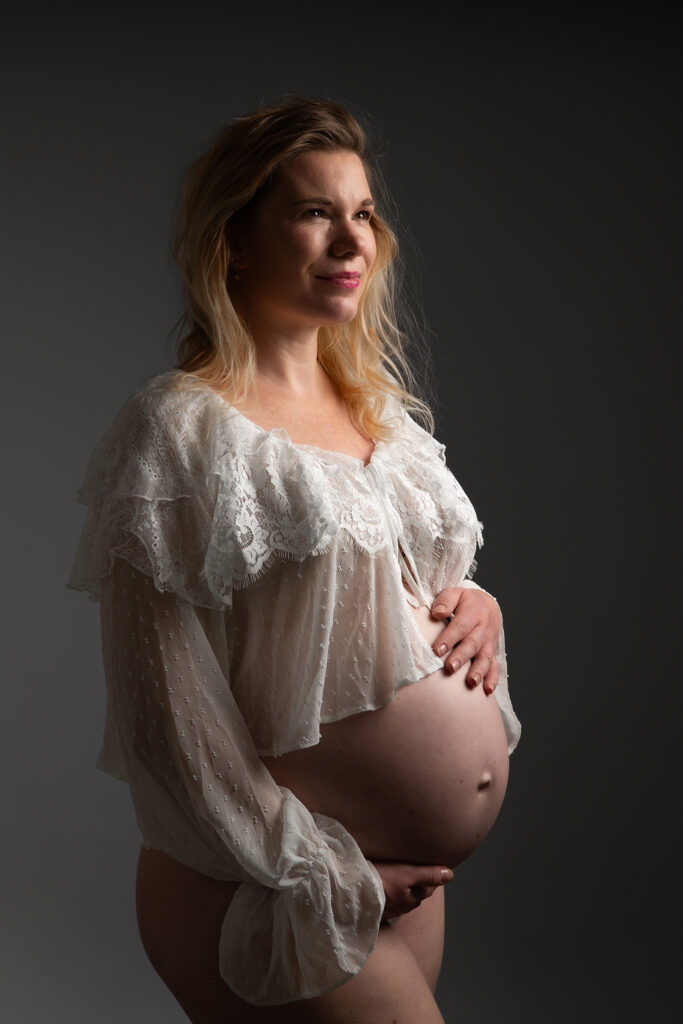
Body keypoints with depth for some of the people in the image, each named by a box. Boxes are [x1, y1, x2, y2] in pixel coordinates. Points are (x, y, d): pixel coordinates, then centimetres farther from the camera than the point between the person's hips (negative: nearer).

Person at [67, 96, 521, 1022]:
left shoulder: (381, 408, 9)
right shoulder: (178, 431, -14)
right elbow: (164, 712, -17)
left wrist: (476, 603, -2)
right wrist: (325, 881, -12)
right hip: (271, 897, -7)